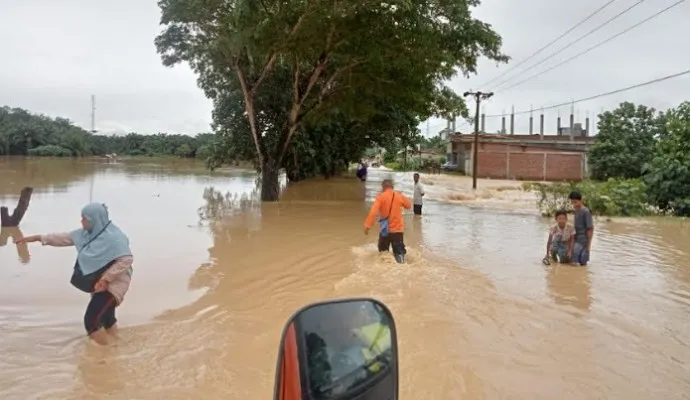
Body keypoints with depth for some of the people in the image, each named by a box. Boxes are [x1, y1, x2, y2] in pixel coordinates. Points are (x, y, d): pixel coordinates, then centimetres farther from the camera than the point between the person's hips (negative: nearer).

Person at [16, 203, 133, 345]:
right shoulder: (86, 233, 5)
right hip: (100, 284, 10)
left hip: (112, 284, -10)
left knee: (91, 320, -11)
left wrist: (105, 278, -26)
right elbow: (64, 238, 15)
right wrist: (38, 238, 15)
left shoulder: (113, 237, -24)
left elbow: (127, 259, -27)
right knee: (105, 318, 20)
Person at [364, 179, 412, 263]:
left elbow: (373, 212, -19)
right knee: (399, 250, 5)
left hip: (385, 229, -2)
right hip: (398, 228, 2)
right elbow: (409, 205, 19)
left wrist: (367, 225, -19)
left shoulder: (380, 197, -9)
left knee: (383, 251, 18)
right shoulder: (399, 196, 0)